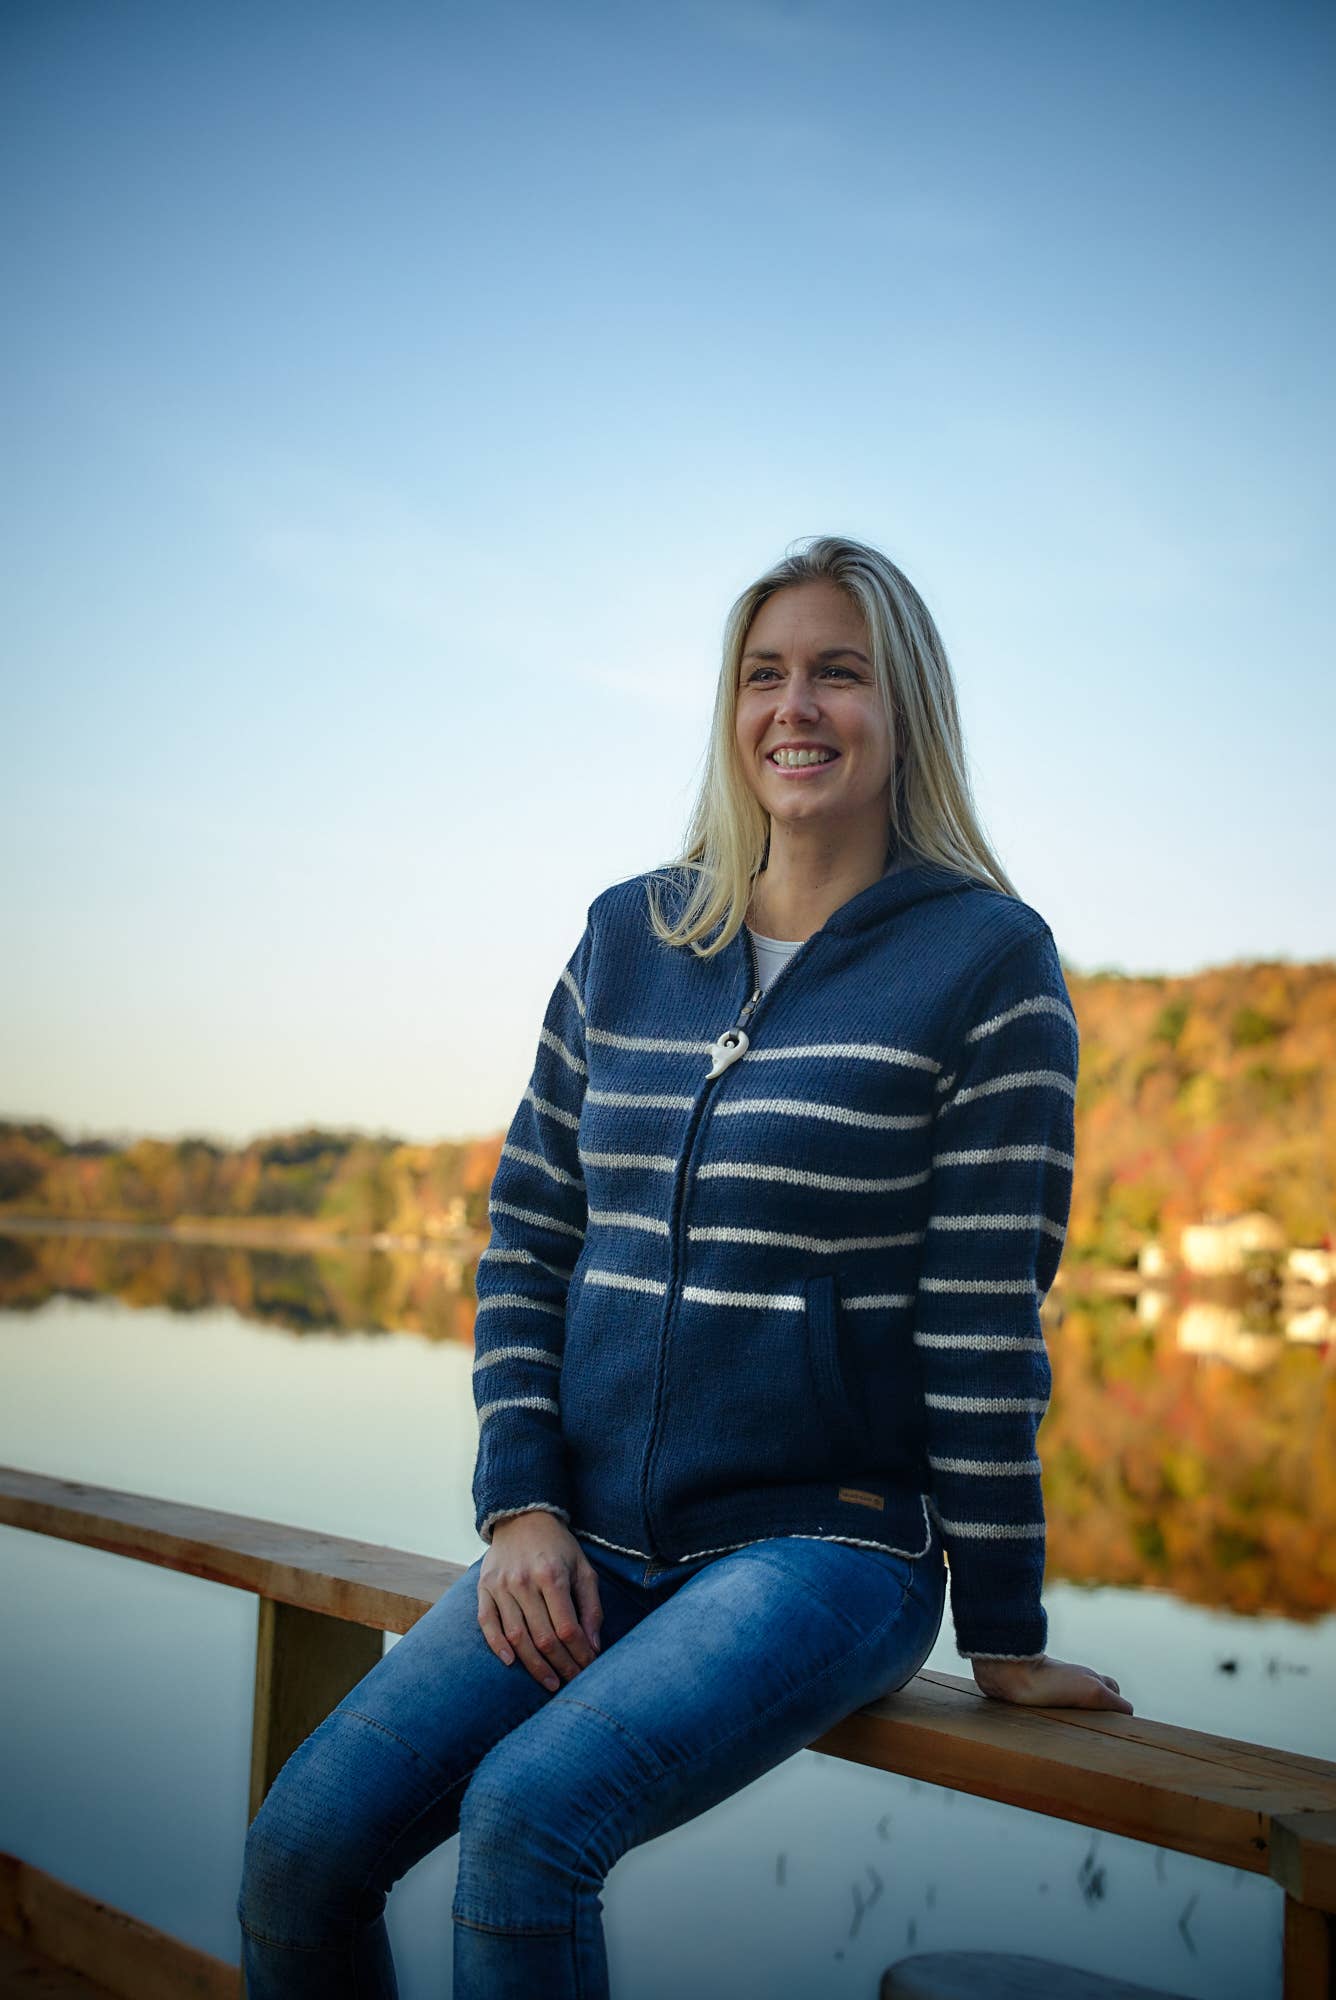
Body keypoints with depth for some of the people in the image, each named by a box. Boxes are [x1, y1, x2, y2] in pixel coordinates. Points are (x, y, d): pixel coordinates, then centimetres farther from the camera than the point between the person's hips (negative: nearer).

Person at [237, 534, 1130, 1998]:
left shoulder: (987, 960, -6)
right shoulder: (626, 939, 8)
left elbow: (987, 1321, -9)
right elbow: (526, 1238, 10)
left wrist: (1004, 1638, -6)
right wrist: (522, 1507, -1)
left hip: (830, 1538, -4)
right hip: (586, 1537, 5)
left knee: (527, 1816, -26)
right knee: (300, 1851, -11)